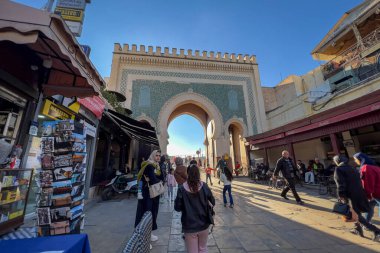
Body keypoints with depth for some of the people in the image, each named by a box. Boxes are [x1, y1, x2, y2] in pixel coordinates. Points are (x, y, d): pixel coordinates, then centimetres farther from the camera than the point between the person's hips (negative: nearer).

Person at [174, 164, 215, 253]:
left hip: (189, 226, -1)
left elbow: (177, 208, -9)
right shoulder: (204, 186, -13)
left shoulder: (182, 189, -17)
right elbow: (212, 203, -2)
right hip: (203, 224, 2)